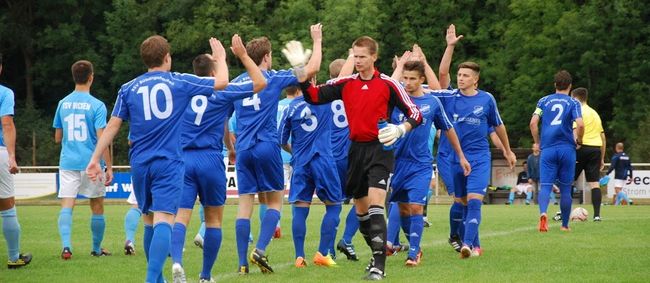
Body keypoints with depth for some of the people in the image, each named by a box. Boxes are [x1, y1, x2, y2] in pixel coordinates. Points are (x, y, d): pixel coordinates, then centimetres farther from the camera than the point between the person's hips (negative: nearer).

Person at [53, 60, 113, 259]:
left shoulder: (63, 104, 6)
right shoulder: (97, 105, -8)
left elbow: (57, 138, 12)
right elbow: (101, 138, -12)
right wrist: (109, 167, -8)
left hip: (68, 163, 3)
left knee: (67, 206, -5)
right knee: (97, 207, 13)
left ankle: (66, 246, -25)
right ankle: (96, 249, 23)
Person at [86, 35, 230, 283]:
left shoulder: (128, 89, 7)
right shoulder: (179, 82, 1)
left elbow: (112, 126, 3)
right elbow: (221, 82, 8)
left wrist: (95, 159, 6)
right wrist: (221, 58, 27)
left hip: (140, 164, 3)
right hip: (168, 164, -3)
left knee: (149, 221, 18)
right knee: (163, 221, -13)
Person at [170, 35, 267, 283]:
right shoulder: (223, 93, 0)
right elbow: (260, 82, 9)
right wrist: (242, 55, 13)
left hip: (183, 160, 2)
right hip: (210, 160, -2)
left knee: (181, 216, -7)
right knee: (214, 219, 12)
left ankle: (176, 261, -34)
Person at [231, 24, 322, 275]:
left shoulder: (235, 83, 11)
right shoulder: (273, 78, 0)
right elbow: (312, 69, 4)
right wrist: (317, 40, 16)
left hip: (243, 149, 4)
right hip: (267, 147, -4)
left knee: (245, 205, 3)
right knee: (275, 201, 8)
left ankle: (243, 262, -2)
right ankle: (260, 250, -10)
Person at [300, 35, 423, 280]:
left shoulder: (388, 84, -4)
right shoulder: (345, 84, 7)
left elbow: (415, 115, -2)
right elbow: (314, 96, 1)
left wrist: (400, 129, -21)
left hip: (380, 149, -5)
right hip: (356, 149, 5)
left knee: (375, 206, -18)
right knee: (361, 209, 12)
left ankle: (379, 265, -21)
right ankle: (377, 253, 28)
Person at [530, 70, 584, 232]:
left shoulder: (544, 101, 9)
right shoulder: (573, 103, 2)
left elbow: (533, 123, -1)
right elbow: (580, 124, -12)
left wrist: (537, 142, 12)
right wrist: (579, 140, 6)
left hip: (547, 149, 1)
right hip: (567, 149, -1)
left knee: (545, 185, -5)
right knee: (565, 188, 10)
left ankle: (543, 213, -34)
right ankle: (565, 225, 16)